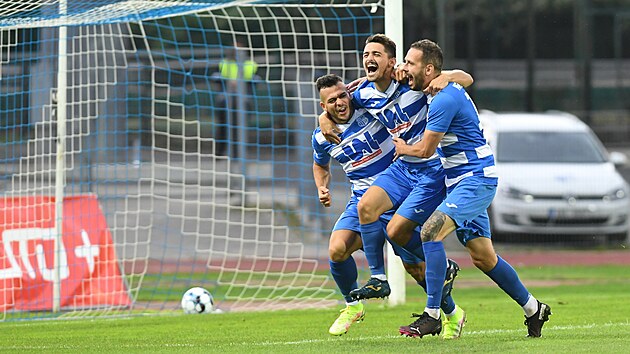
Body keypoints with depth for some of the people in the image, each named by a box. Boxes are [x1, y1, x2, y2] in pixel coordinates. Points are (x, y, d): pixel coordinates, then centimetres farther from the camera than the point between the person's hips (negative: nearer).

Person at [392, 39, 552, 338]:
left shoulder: (445, 100, -19)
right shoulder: (447, 90, 9)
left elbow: (426, 150, -15)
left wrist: (403, 148, 7)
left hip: (475, 179, -10)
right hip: (465, 181, 10)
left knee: (431, 231, -23)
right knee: (482, 257, 13)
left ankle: (432, 316, -26)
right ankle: (533, 309, 26)